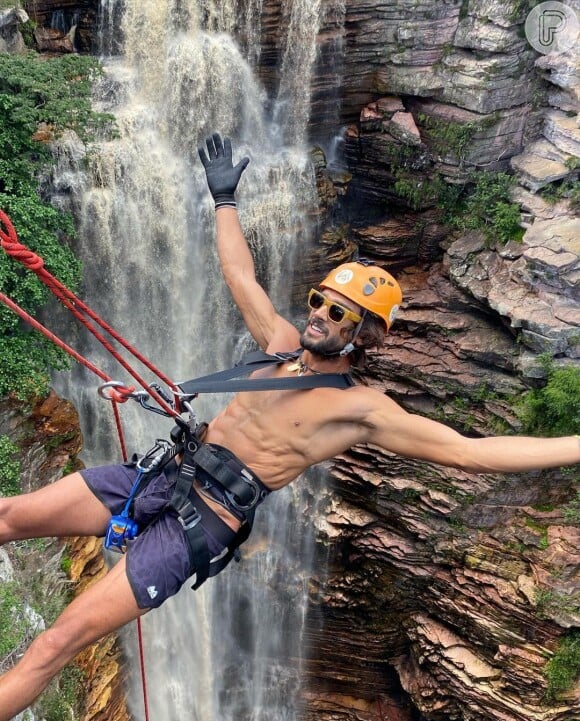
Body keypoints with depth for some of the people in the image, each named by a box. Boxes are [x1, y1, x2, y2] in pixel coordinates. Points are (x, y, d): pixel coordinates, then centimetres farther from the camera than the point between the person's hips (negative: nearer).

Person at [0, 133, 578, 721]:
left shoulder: (362, 408, -8)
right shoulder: (284, 344, 9)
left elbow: (470, 451, -12)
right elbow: (241, 274, 20)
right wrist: (225, 199, 28)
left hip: (200, 522, -6)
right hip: (163, 473, 6)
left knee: (58, 642, -9)